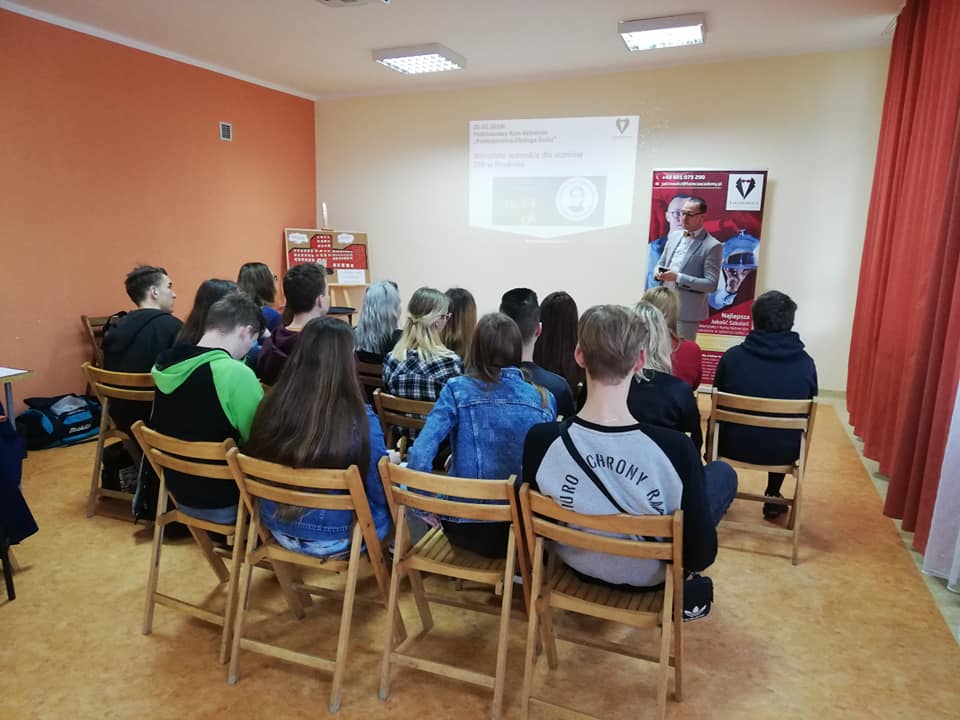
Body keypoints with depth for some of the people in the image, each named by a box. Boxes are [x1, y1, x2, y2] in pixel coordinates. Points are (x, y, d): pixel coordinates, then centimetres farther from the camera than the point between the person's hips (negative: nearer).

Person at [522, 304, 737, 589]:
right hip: (647, 576, -2)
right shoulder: (676, 448, -34)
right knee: (723, 472, 19)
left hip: (577, 565, 3)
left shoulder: (540, 440, -28)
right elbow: (701, 555, -22)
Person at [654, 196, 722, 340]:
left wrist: (678, 278, -22)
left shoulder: (712, 246, -10)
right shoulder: (673, 236, 9)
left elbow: (711, 284, -15)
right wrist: (658, 273, -6)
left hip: (687, 311, -6)